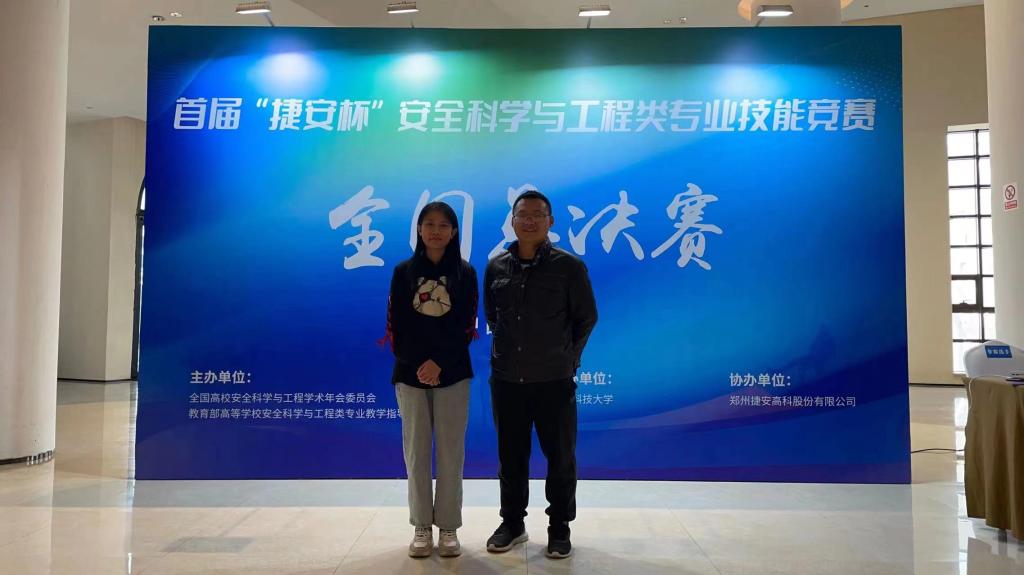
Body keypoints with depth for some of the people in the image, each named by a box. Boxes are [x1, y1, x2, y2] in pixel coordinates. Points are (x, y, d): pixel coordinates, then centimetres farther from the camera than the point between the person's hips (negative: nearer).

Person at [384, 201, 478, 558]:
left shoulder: (465, 273, 2)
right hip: (410, 372, 1)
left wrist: (439, 363, -14)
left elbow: (466, 326, -3)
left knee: (450, 451, 2)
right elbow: (395, 326, 2)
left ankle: (448, 527, 13)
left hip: (452, 373, -1)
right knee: (416, 449, 5)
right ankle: (422, 527, 15)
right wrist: (418, 364, -8)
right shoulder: (403, 272, 4)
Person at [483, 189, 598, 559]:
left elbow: (586, 318, 2)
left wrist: (566, 357, 6)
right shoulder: (495, 267, 3)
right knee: (511, 456, 13)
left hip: (554, 381, -3)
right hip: (506, 380, 3)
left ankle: (560, 528, 23)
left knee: (560, 457, 7)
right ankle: (512, 523, 29)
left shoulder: (569, 266, -6)